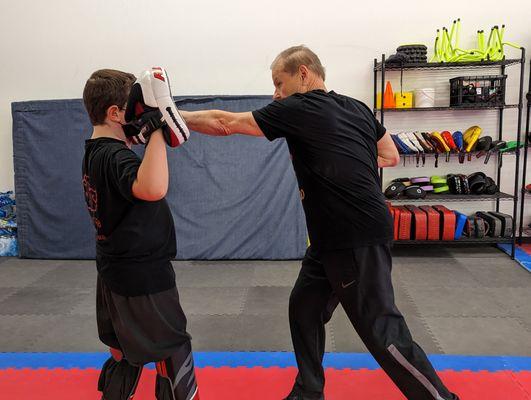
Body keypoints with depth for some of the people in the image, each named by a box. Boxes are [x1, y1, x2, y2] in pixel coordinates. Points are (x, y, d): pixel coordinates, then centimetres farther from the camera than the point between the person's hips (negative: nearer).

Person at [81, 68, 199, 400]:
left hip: (114, 272, 10)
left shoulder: (94, 152, 6)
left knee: (123, 355, 23)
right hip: (142, 276, -10)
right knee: (173, 360, 4)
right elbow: (153, 189, -44)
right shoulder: (115, 156, -23)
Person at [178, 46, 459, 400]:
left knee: (382, 332, -3)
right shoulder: (358, 109, 11)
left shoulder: (299, 109, -13)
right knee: (304, 308, 15)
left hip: (359, 242, -9)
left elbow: (224, 123, -10)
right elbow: (391, 156, 19)